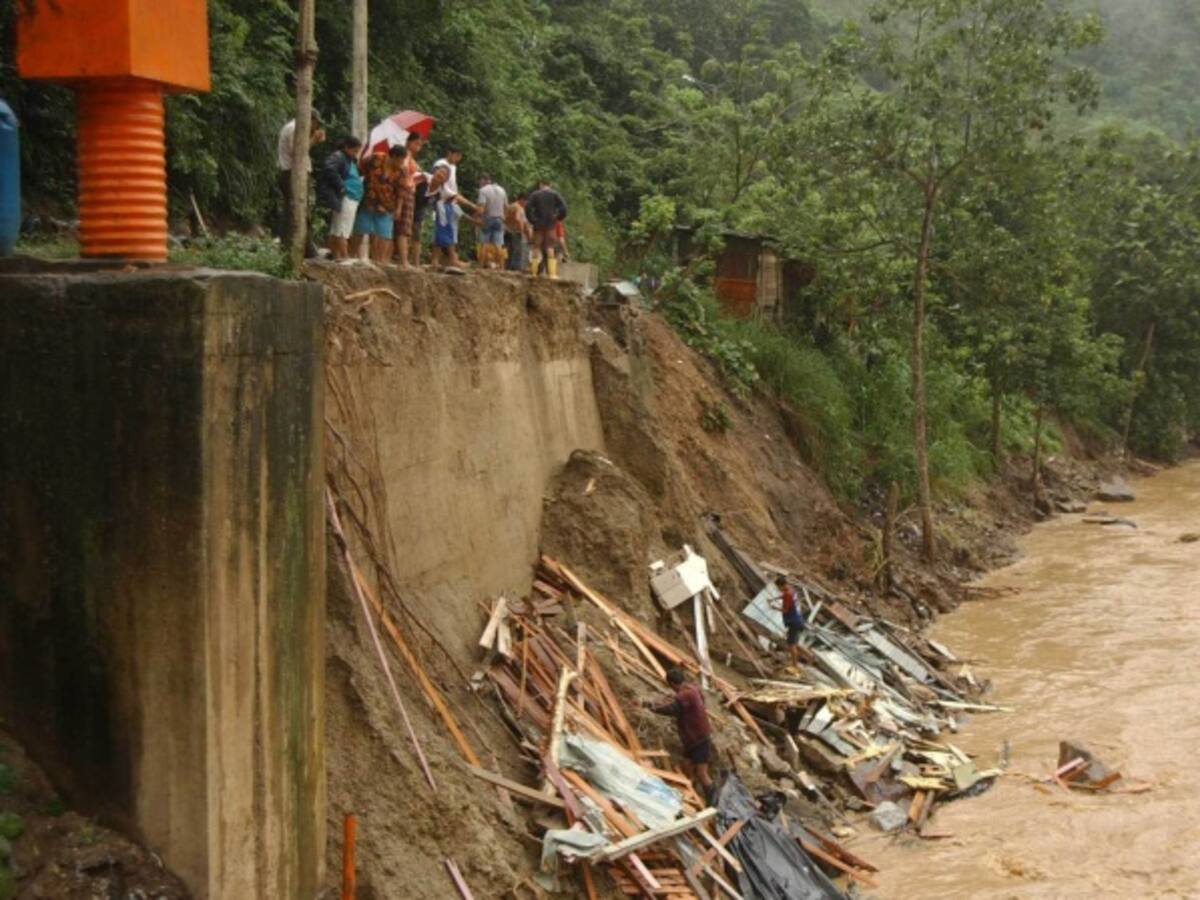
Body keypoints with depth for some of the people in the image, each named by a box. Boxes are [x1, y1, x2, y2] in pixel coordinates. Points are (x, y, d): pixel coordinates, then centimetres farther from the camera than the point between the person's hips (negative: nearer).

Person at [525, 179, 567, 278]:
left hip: (538, 225, 0)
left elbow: (528, 208, -6)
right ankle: (552, 273, -8)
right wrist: (558, 218, 4)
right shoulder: (555, 194, 4)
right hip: (550, 225, 0)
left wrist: (532, 220, 1)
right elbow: (563, 207, -7)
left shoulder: (534, 195, 4)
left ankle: (534, 272, 2)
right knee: (550, 248, 1)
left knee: (537, 248, 6)